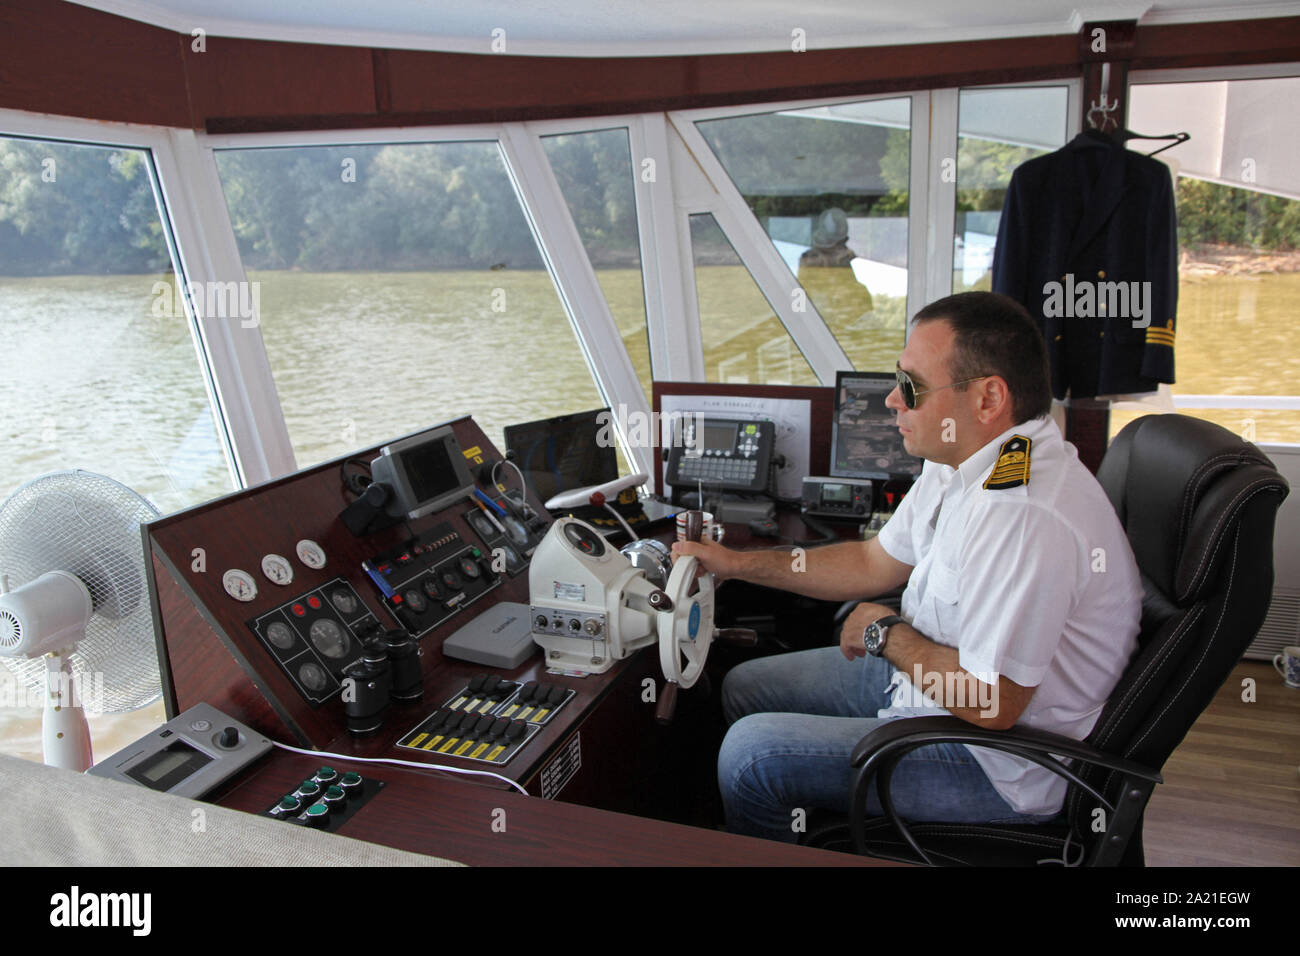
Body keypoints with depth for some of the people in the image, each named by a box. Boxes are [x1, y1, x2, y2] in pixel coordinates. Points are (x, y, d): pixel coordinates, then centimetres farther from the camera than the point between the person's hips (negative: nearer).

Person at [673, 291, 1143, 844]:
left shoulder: (1025, 514, -34)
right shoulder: (962, 461, -1)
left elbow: (989, 703, -31)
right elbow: (876, 563, 11)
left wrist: (886, 633, -14)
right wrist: (736, 563, 8)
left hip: (1002, 759, -9)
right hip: (928, 673, 10)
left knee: (751, 753, -12)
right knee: (744, 688, 15)